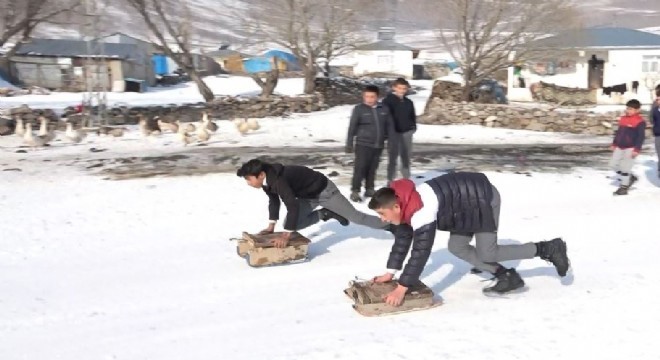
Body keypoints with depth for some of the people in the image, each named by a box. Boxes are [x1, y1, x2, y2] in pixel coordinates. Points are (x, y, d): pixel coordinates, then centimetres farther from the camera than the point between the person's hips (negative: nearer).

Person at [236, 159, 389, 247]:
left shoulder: (278, 180, -37)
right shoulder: (267, 180, -9)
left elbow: (293, 206, -41)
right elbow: (274, 200, 8)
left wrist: (286, 235, -38)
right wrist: (271, 226, 5)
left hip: (323, 190, -8)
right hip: (308, 195, 8)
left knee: (354, 216, 0)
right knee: (289, 223, -3)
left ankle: (387, 224, 20)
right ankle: (326, 214, 12)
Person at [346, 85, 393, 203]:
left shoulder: (384, 109, 3)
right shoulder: (359, 109, -6)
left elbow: (389, 126, 11)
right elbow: (352, 128, -4)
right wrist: (349, 144, -5)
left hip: (378, 145, 4)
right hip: (363, 144, -4)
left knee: (373, 168, 12)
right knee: (360, 167, -7)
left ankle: (370, 189, 24)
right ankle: (355, 191, -2)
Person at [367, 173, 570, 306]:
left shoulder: (422, 211, -32)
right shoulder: (408, 206, -2)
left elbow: (421, 250, -34)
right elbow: (402, 239, 9)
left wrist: (402, 288, -33)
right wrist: (390, 273, 7)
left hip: (484, 199, -10)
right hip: (469, 204, 10)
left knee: (486, 254, -6)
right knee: (456, 247, 6)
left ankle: (549, 249, 7)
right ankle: (508, 278, 8)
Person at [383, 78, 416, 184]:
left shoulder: (408, 102, 11)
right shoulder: (388, 100, -6)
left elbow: (413, 116, 19)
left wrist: (413, 127, 6)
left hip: (407, 132, 5)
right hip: (393, 132, -5)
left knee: (406, 157, 12)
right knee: (392, 157, -1)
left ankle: (407, 179, 22)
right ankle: (390, 181, 5)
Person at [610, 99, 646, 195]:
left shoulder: (640, 122, -13)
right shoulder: (623, 119, 9)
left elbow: (641, 137, -14)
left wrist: (637, 149, -19)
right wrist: (614, 144, 17)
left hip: (631, 148, -8)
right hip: (620, 147, 8)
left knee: (625, 167, -7)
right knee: (613, 164, 10)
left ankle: (624, 187, 4)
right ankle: (630, 177, 26)